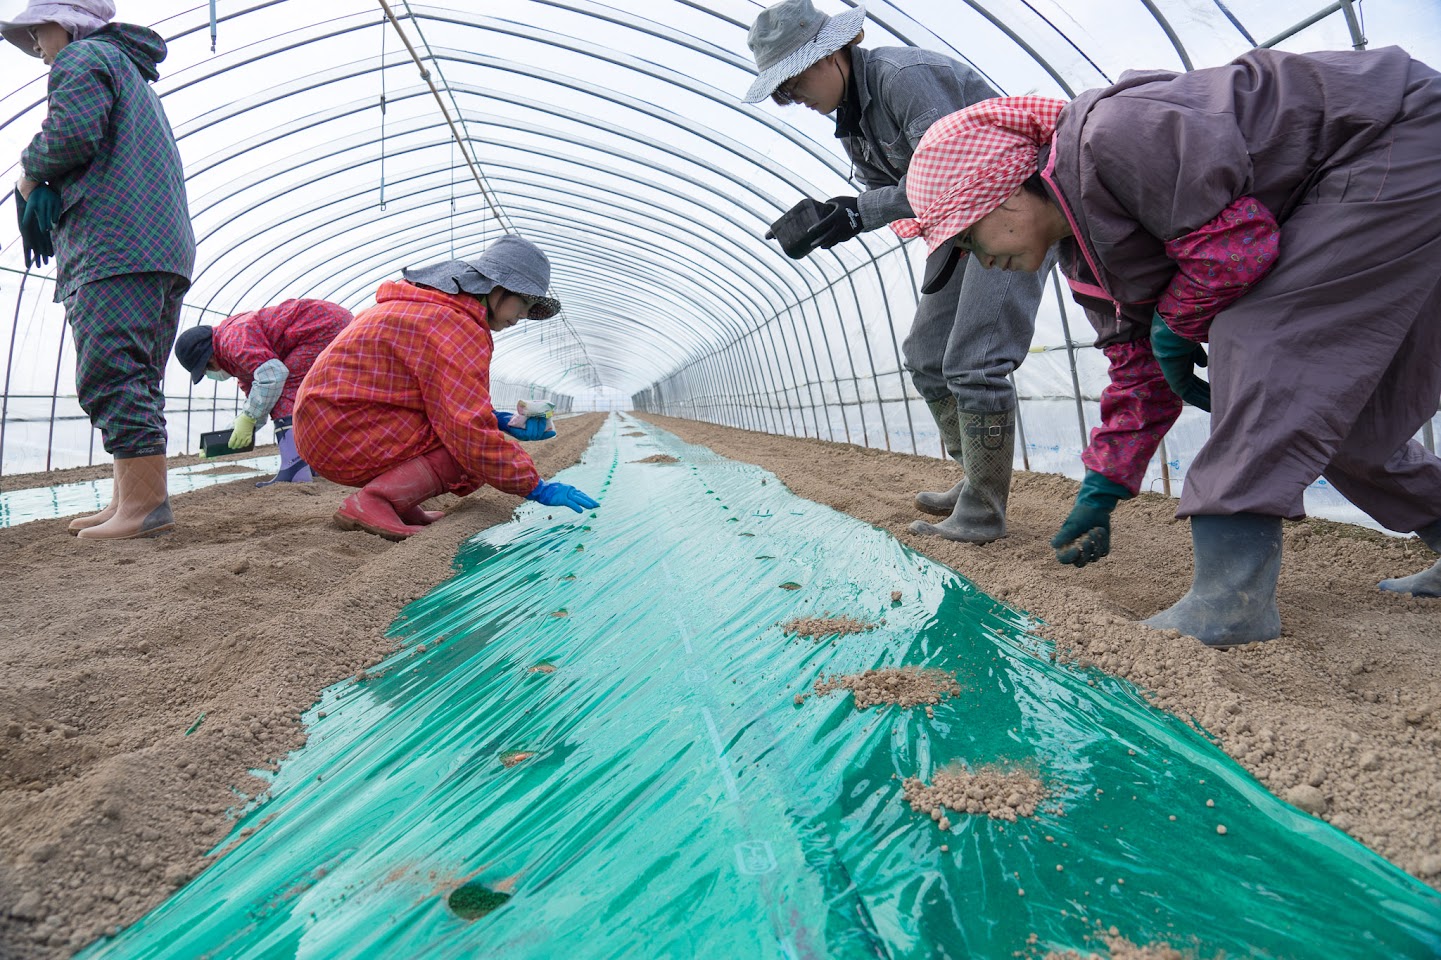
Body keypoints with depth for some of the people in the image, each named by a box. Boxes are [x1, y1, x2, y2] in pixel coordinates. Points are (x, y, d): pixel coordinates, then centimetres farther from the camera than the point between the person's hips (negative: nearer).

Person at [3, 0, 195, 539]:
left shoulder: (80, 57, 4)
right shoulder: (131, 74, 34)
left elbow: (71, 133, -14)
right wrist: (45, 185, 13)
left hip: (115, 248, -10)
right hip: (164, 249, 10)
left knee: (111, 375, -15)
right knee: (134, 381, 8)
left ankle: (145, 504, -21)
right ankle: (129, 502, 9)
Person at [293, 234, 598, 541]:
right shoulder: (458, 325, -19)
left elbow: (454, 404, 19)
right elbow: (472, 431, -25)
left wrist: (503, 423, 7)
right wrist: (536, 487, -19)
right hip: (344, 436, -10)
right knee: (481, 450, -13)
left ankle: (399, 504, 5)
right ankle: (372, 501, -20)